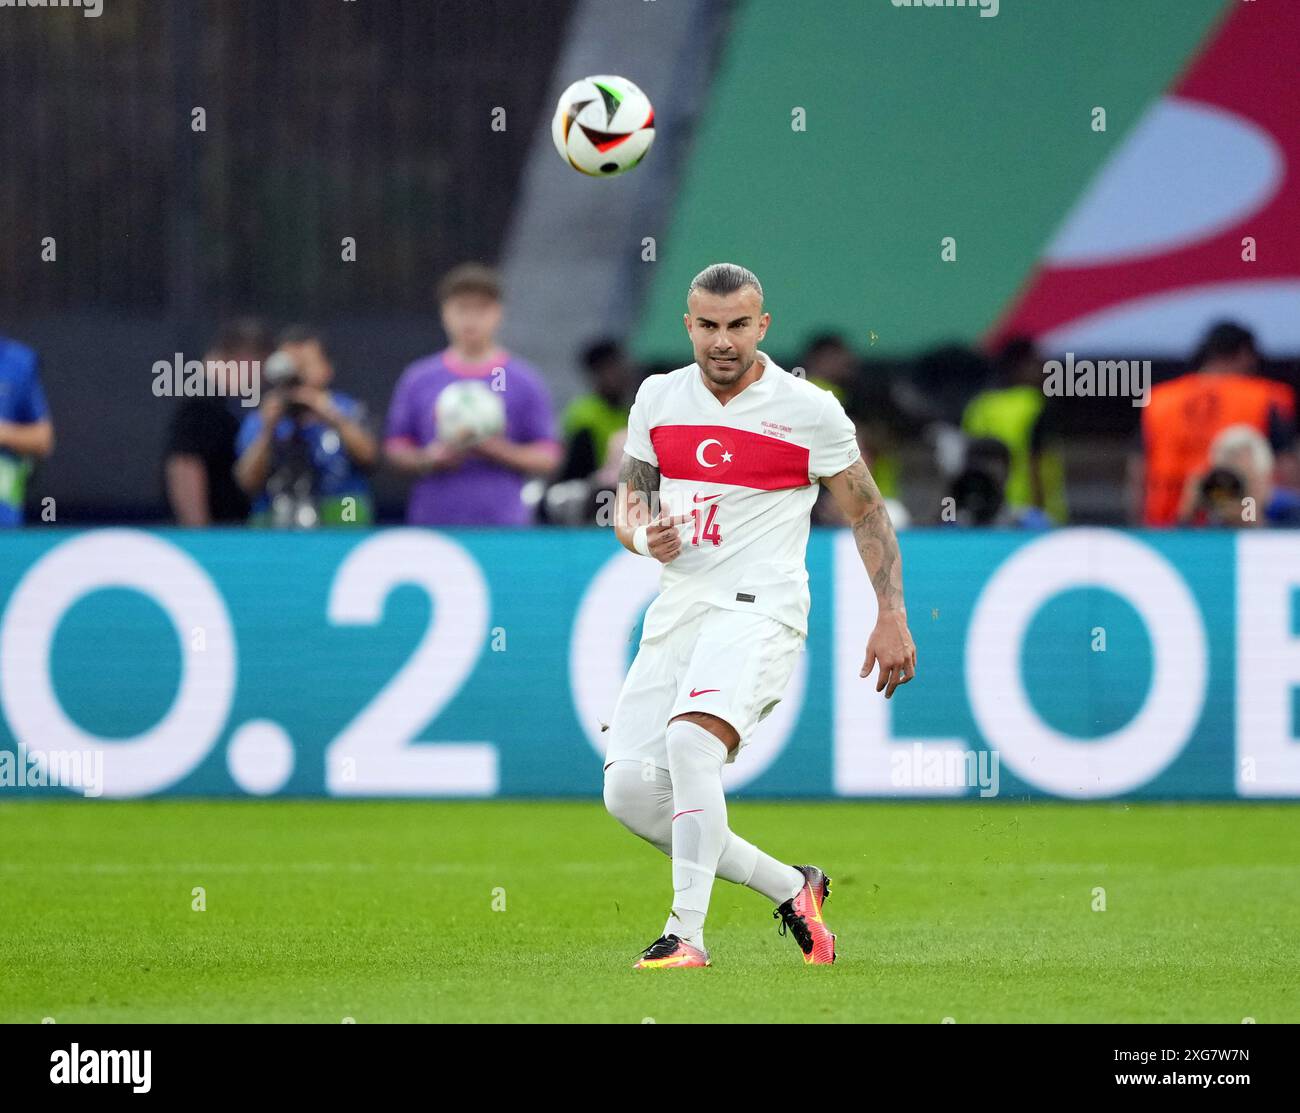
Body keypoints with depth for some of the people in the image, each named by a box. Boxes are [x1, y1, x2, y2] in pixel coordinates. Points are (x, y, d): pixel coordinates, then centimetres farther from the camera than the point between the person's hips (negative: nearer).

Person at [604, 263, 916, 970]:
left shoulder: (809, 411, -3)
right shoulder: (658, 397, 9)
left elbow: (866, 513, 5)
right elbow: (629, 496, 19)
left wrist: (891, 616, -1)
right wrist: (644, 533, -5)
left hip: (758, 611, -6)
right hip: (676, 613, 6)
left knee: (691, 740, -31)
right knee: (629, 792, -4)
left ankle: (686, 937, -27)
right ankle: (790, 890, 11)